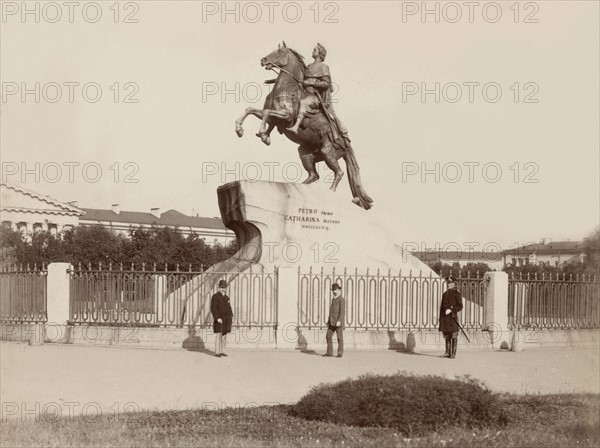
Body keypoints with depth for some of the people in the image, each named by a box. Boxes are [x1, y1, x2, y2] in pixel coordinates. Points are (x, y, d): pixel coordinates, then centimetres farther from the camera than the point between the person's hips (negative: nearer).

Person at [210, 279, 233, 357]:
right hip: (219, 319, -7)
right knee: (218, 335, -6)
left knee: (224, 335, 7)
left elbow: (229, 308, 19)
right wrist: (218, 318, -21)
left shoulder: (226, 297, 17)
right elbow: (213, 308, -13)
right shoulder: (215, 296, -6)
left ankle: (222, 351, 11)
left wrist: (231, 316, 3)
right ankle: (217, 352, -3)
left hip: (226, 320, 7)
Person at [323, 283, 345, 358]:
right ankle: (329, 352, 8)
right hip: (332, 322, 8)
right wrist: (328, 321, 18)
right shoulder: (333, 299, 18)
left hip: (339, 322, -8)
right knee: (328, 336, 3)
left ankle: (340, 353, 3)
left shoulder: (341, 299, -10)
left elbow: (342, 311, -17)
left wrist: (339, 321, -26)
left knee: (339, 337, -3)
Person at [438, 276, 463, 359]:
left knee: (454, 336, -4)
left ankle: (453, 353, -1)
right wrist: (440, 318, 15)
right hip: (445, 318, 6)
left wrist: (451, 310, -20)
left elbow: (460, 306, -8)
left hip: (452, 317, -6)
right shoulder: (445, 294, 17)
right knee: (446, 337, 9)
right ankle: (447, 353, 14)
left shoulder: (457, 294, -1)